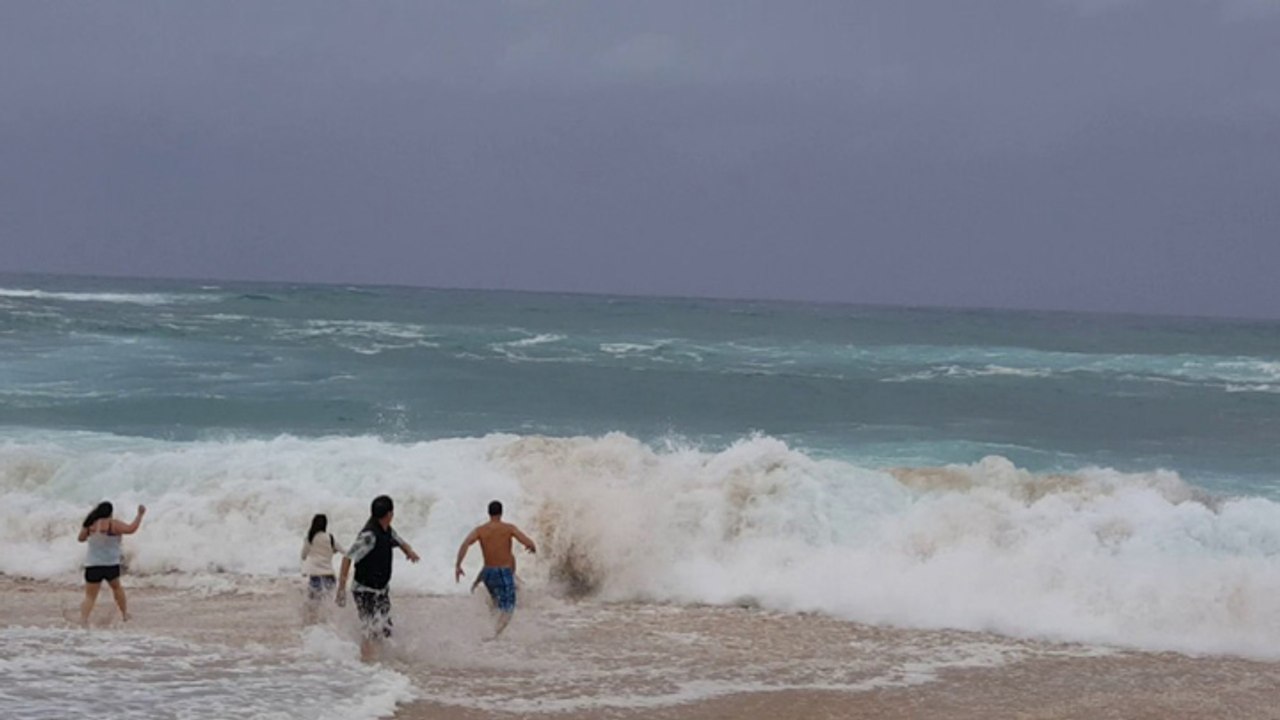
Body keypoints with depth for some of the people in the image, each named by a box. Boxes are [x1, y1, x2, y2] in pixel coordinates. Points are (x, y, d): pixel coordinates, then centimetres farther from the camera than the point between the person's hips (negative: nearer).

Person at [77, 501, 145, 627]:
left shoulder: (90, 524, 0)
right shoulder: (113, 524, -13)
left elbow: (81, 538, 15)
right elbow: (131, 529, -21)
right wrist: (140, 515, -12)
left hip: (92, 565, 1)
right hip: (111, 565, -1)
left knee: (90, 596, 0)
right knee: (117, 587, 26)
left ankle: (83, 621, -20)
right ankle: (125, 614, 38)